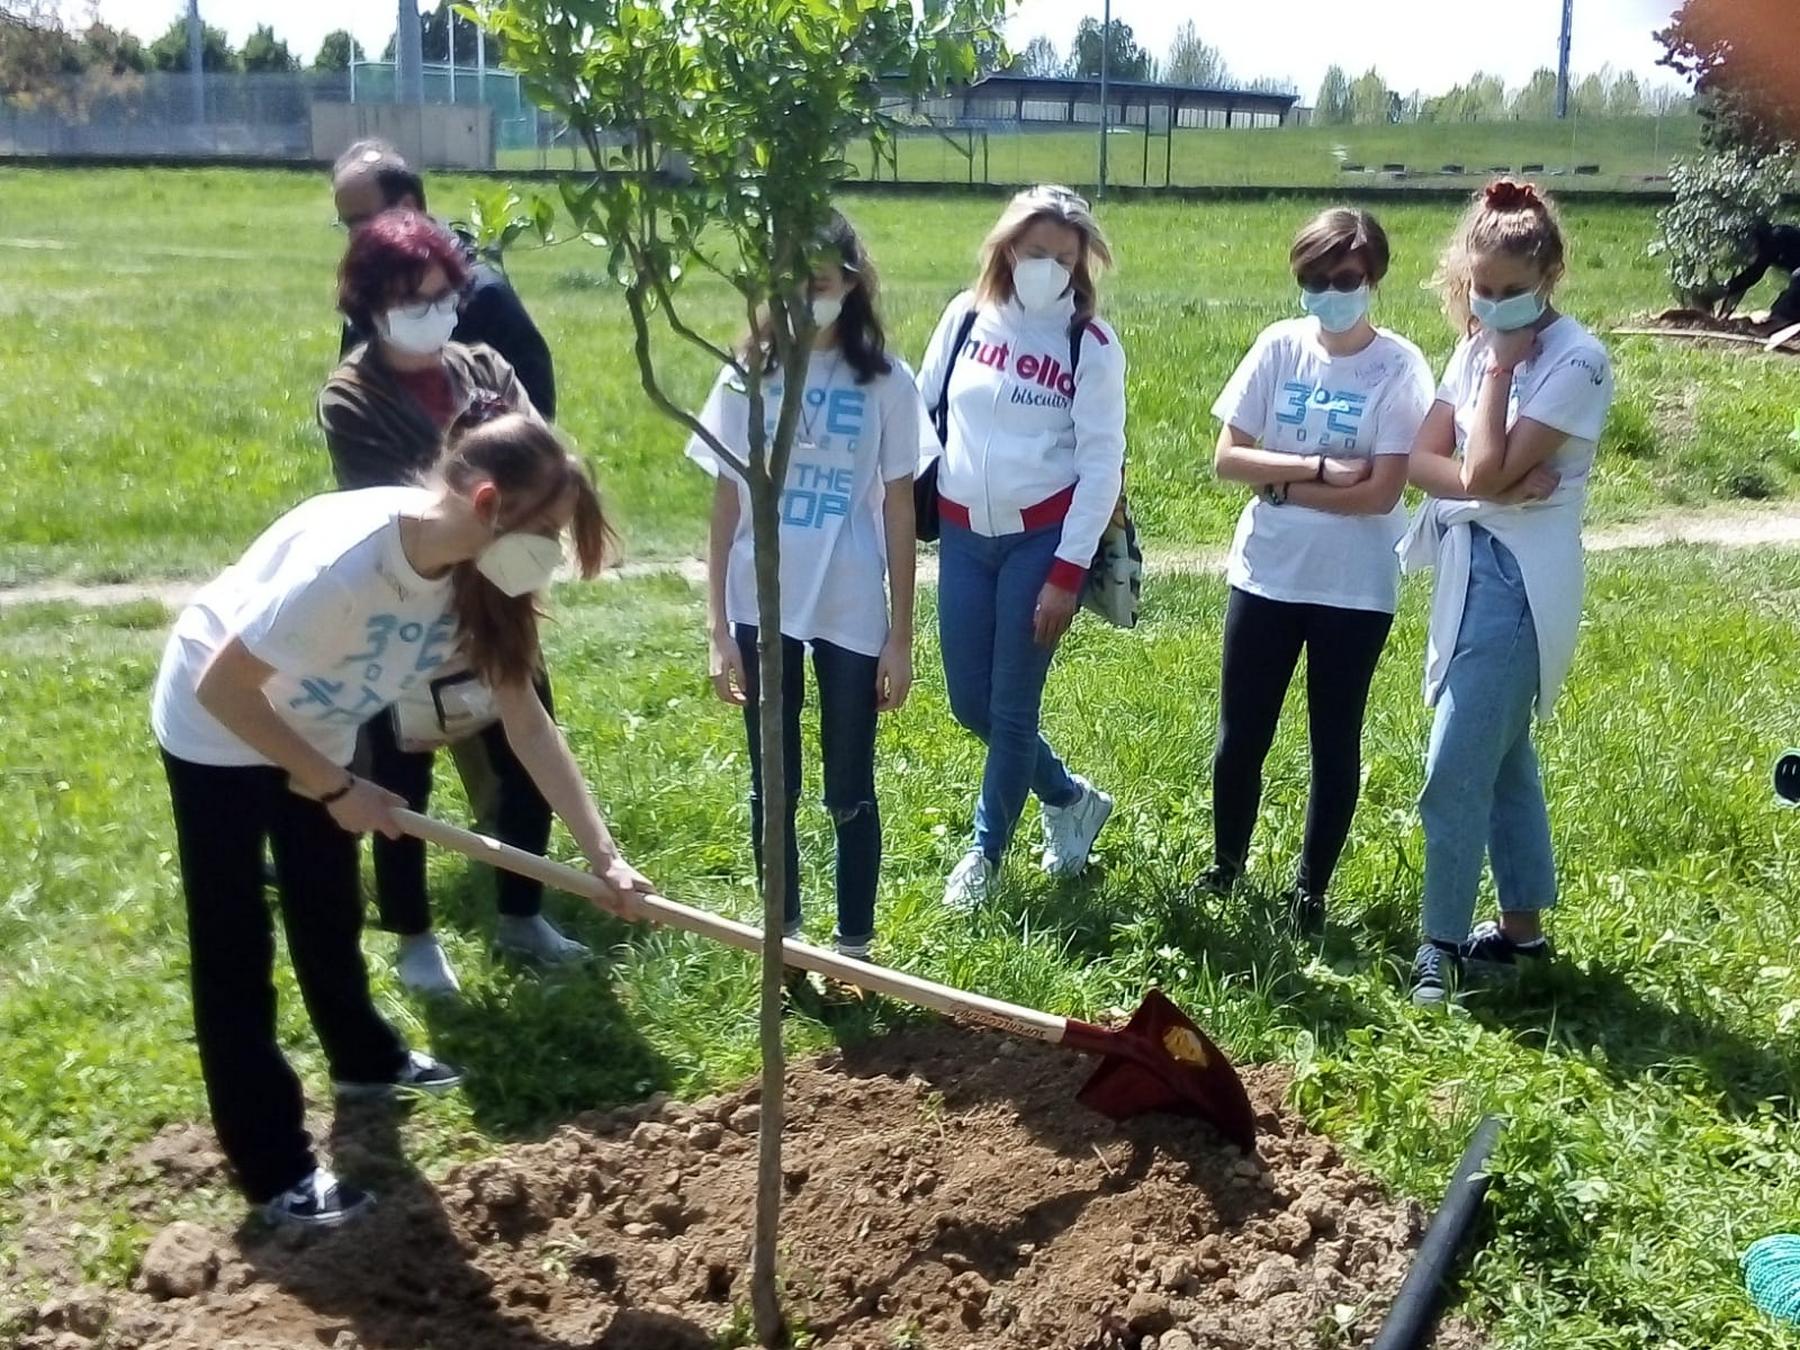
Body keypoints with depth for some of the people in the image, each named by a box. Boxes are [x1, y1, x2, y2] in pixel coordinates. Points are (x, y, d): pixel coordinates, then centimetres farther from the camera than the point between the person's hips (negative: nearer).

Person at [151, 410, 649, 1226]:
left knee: (330, 913, 22)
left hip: (315, 730, 7)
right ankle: (274, 1170, 9)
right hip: (216, 734, -7)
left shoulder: (476, 576, -18)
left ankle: (365, 1060, 46)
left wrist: (602, 854, -18)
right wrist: (339, 788, -23)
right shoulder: (343, 562, -41)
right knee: (235, 951, 0)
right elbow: (222, 688, -32)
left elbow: (527, 722, -14)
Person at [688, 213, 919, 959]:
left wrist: (900, 637, -2)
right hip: (763, 611, 2)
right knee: (772, 789, 12)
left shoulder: (886, 382, -3)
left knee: (849, 791, 8)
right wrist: (717, 629, 0)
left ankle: (854, 948, 22)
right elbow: (726, 507, 3)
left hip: (852, 614, -2)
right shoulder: (747, 378, 1)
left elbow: (898, 514, -1)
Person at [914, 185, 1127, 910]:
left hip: (1042, 538, -4)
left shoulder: (1092, 344, -7)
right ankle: (1070, 798, 34)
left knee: (1012, 707, 2)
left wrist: (1067, 575, -13)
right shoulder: (965, 318, 3)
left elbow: (1102, 463, -9)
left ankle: (985, 852, 23)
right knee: (970, 704, 10)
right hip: (963, 535, 4)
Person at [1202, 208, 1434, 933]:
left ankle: (1310, 888, 27)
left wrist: (1281, 484, -11)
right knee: (1240, 737, 10)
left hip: (1355, 587, -2)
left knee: (1334, 742, 11)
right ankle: (1224, 868, 32)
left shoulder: (1399, 366, -10)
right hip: (1266, 574, 3)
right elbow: (1227, 457, -5)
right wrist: (1318, 469, -16)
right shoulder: (1279, 346, -2)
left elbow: (1381, 492, -17)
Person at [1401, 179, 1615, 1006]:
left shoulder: (1575, 360, -16)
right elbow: (1420, 459, 0)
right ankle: (1522, 928, 30)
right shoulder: (1481, 345, 8)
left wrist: (1501, 367, -16)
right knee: (1501, 755, 17)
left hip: (1517, 581, -9)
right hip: (1471, 567, 9)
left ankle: (1443, 944, 7)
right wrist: (1500, 485, -17)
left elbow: (1483, 472, -23)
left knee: (1454, 774, -6)